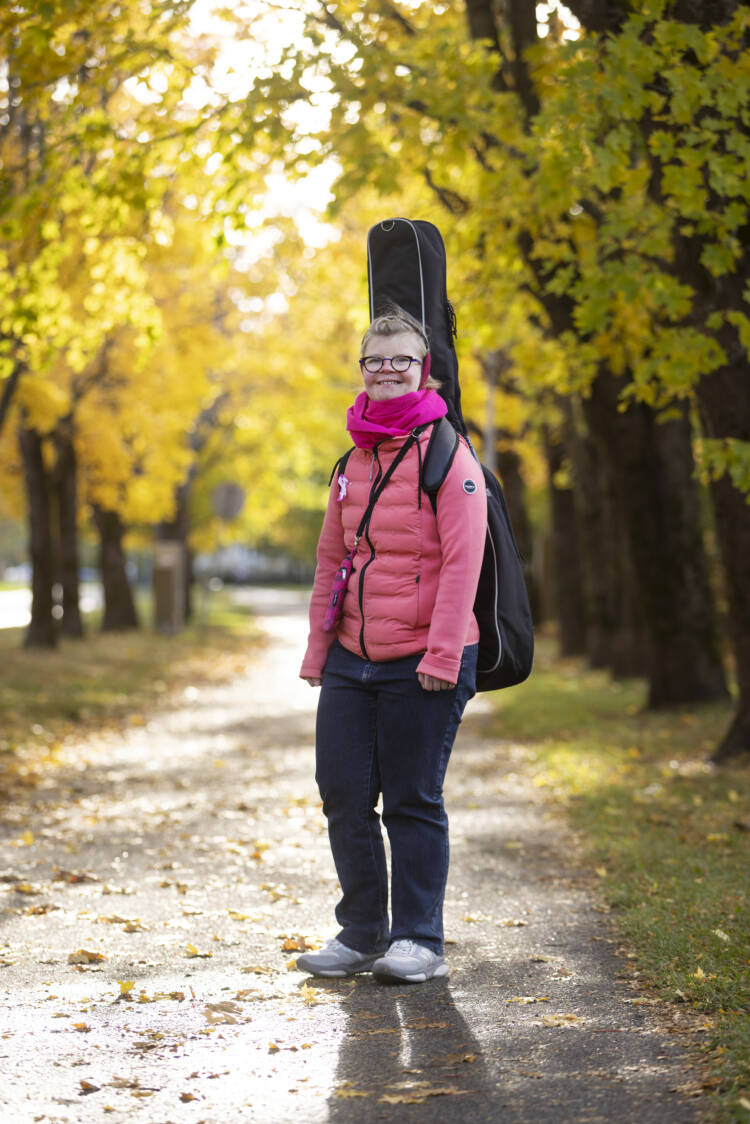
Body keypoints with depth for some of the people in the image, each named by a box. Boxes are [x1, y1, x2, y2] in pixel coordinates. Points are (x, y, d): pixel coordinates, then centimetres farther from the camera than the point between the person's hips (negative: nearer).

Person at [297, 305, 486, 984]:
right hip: (353, 659, 6)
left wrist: (443, 654, -18)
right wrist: (318, 650, 17)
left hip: (422, 661, -6)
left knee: (413, 801, 0)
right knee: (342, 793, 5)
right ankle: (361, 935, 19)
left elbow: (462, 562, -12)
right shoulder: (354, 462, 14)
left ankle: (419, 941, 11)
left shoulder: (447, 454, -6)